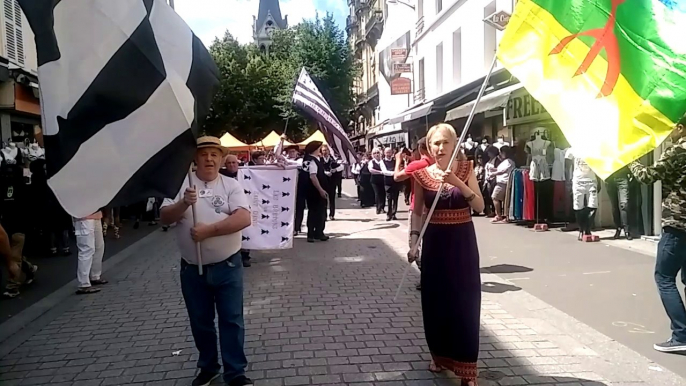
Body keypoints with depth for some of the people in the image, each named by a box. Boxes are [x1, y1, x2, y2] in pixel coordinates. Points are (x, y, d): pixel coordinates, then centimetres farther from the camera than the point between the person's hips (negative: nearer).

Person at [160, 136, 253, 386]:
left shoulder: (231, 185, -4)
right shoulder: (181, 184, 1)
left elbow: (244, 218, -17)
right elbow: (165, 218, -5)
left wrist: (209, 230, -23)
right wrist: (183, 203, -24)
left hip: (227, 266, -2)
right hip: (192, 269, 2)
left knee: (232, 320, 5)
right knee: (200, 322, 15)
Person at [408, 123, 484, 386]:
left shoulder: (465, 169, -4)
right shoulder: (422, 174, -1)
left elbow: (480, 206, -11)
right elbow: (417, 211, 7)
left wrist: (458, 183, -23)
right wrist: (414, 243, 0)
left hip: (462, 241, -1)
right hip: (434, 242, 1)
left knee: (464, 303, 0)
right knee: (435, 301, 9)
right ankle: (440, 355, 31)